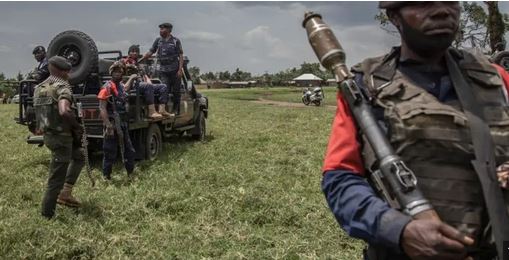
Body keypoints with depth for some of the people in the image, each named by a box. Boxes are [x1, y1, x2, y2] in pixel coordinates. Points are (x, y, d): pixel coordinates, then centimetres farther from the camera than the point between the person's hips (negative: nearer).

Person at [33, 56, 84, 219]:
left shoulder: (39, 88, 10)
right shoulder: (62, 87, -17)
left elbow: (39, 112, 15)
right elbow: (64, 111, -34)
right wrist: (77, 126, -19)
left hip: (48, 135, 9)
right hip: (61, 136, -9)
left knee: (79, 156, 26)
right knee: (57, 176, 1)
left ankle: (65, 193, 21)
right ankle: (47, 213, 11)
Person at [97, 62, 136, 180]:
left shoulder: (121, 85, 11)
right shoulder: (107, 87, -13)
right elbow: (102, 108, -19)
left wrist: (131, 78, 41)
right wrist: (108, 126, -25)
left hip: (123, 125, 8)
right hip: (112, 125, -8)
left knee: (129, 151, 14)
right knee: (110, 153, 1)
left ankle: (131, 174, 27)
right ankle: (106, 177, 13)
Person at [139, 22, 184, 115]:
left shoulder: (176, 41, 0)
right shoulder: (158, 41, 10)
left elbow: (181, 56, -3)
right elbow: (150, 52, 10)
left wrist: (180, 69, -11)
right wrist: (139, 60, 1)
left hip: (174, 70, -2)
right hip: (162, 70, 2)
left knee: (175, 91, 4)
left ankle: (176, 110, 14)